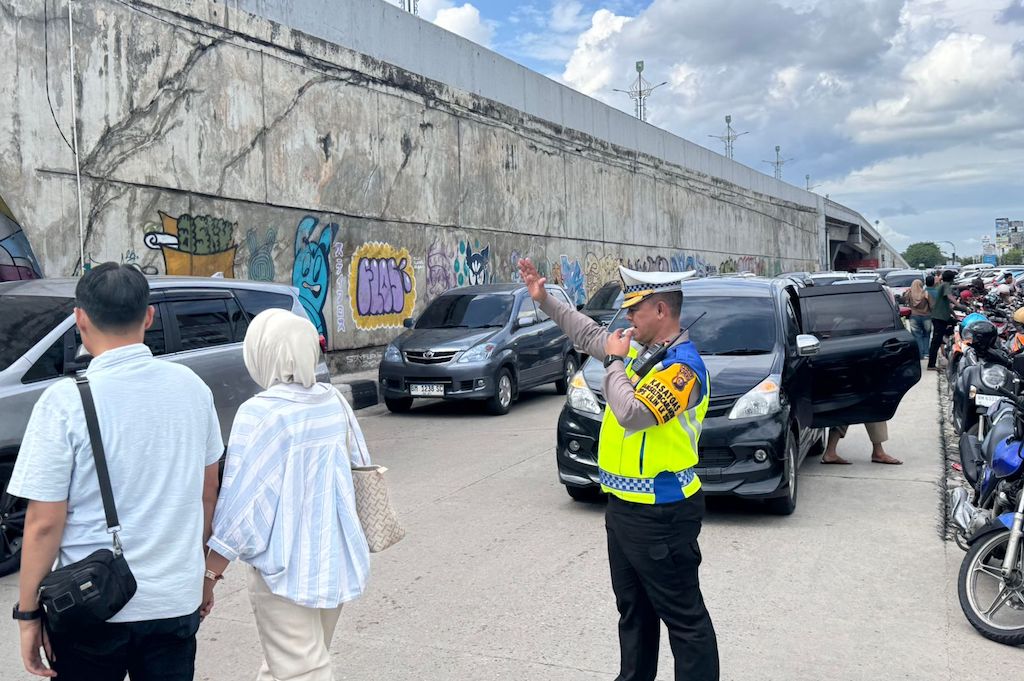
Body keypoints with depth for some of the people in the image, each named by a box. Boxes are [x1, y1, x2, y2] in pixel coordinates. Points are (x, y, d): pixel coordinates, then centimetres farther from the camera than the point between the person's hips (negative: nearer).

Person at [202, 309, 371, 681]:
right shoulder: (334, 401, 2)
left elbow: (240, 504, -17)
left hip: (285, 568, -7)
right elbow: (360, 469, 12)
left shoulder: (259, 413, -17)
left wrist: (209, 575, -8)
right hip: (337, 560, 7)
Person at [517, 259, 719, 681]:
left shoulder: (682, 366, -20)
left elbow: (632, 414, -31)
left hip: (661, 515, -10)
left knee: (683, 616, 1)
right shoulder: (641, 347, 7)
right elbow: (589, 334, 23)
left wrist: (614, 362, -16)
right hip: (624, 505, 10)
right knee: (632, 608, 21)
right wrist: (544, 300, 21)